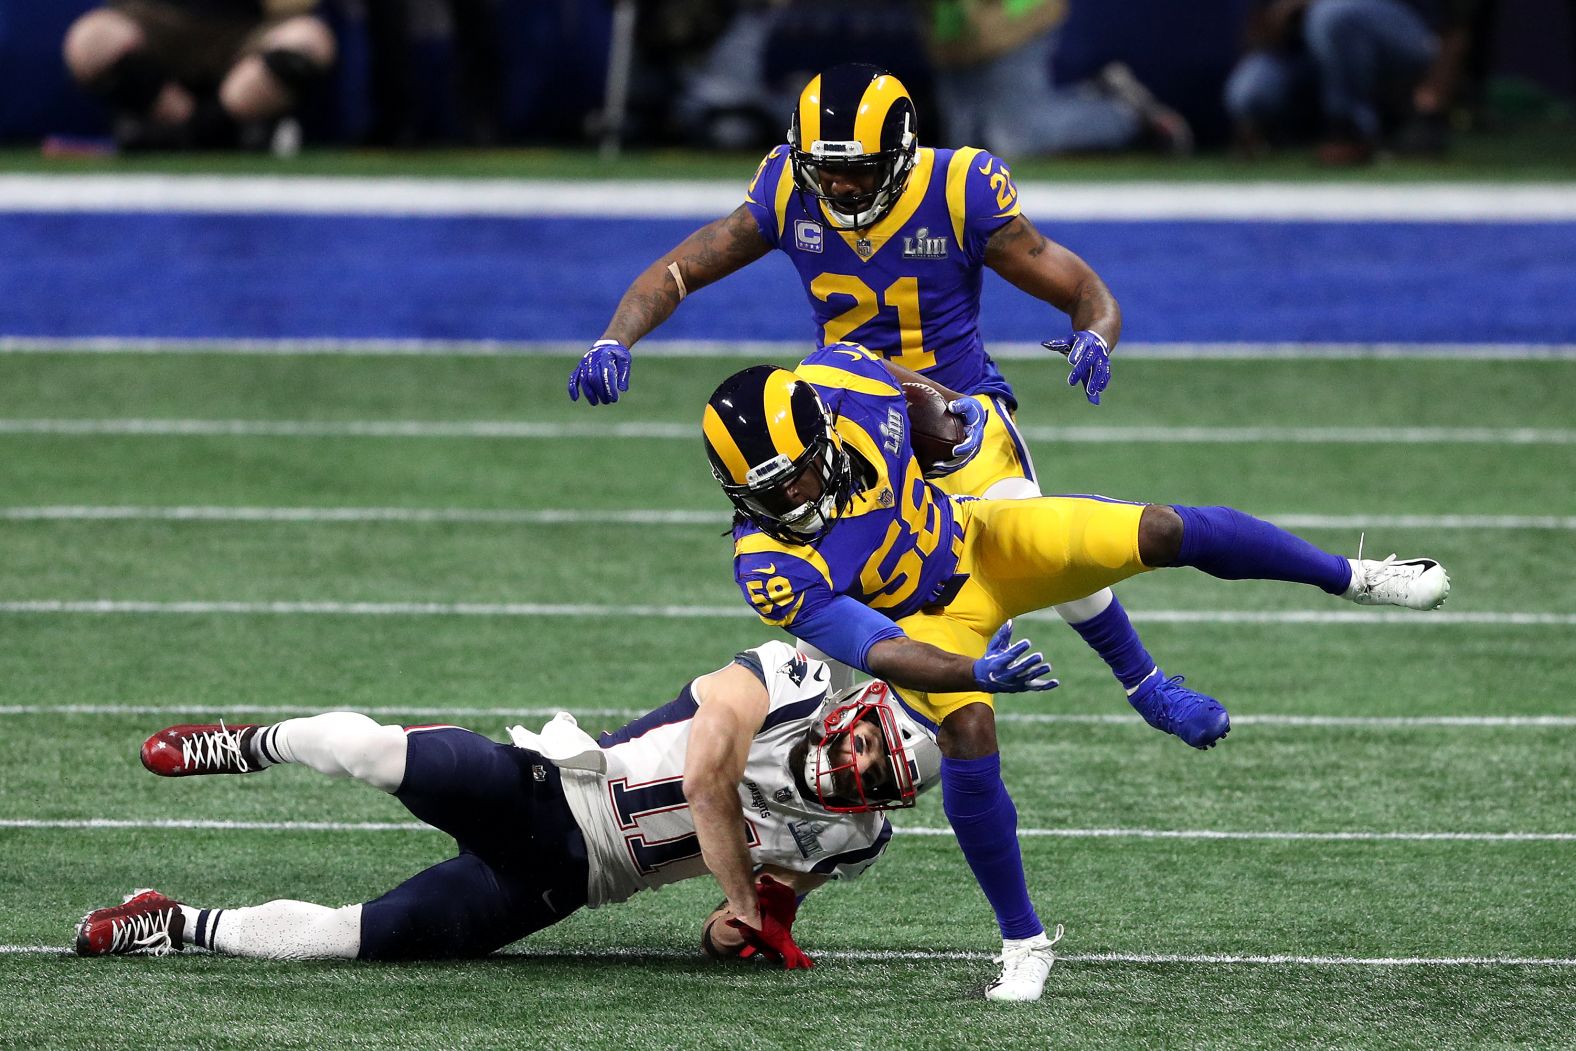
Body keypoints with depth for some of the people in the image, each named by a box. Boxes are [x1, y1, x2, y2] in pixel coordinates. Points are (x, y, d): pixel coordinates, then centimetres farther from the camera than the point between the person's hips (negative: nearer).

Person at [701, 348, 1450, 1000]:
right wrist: (975, 672, -55)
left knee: (1160, 534, -9)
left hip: (978, 541, 3)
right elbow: (877, 650, -41)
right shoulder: (772, 567, -36)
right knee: (967, 740, -26)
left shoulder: (840, 382, -29)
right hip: (925, 620, -3)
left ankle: (1351, 578, 17)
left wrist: (941, 401, 13)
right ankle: (1023, 942, -3)